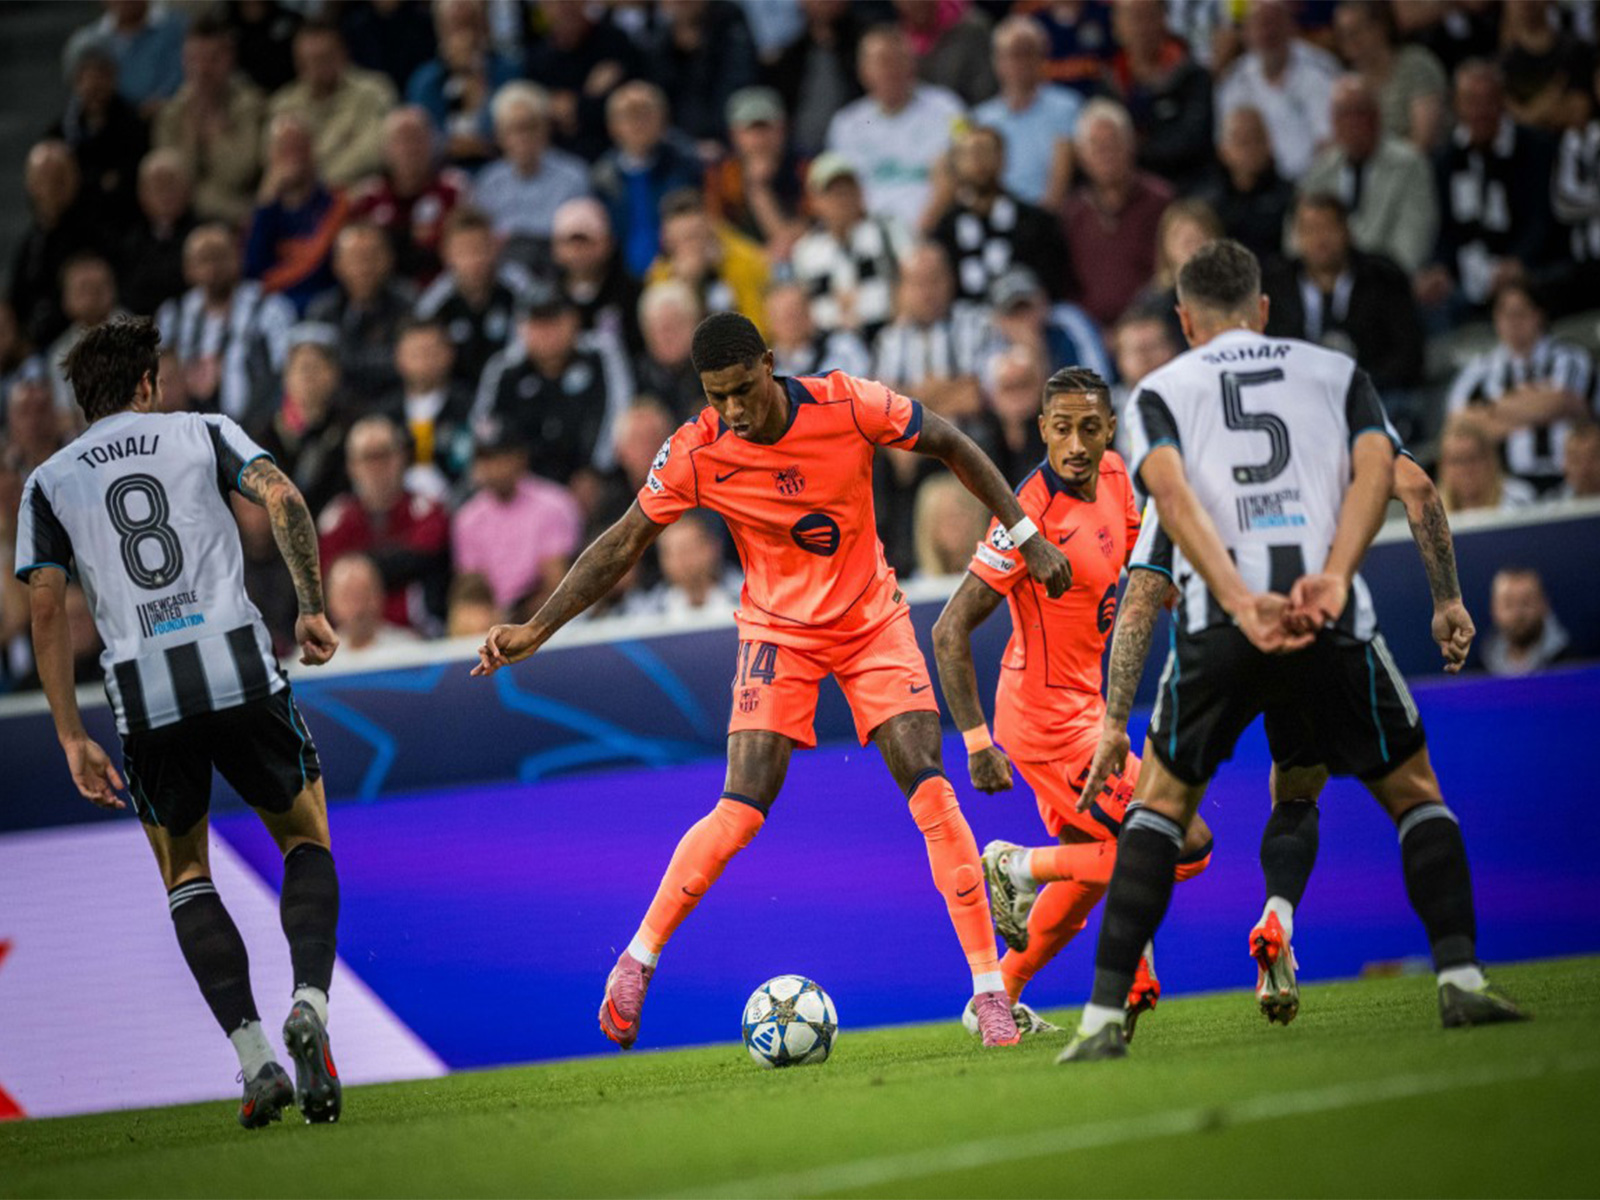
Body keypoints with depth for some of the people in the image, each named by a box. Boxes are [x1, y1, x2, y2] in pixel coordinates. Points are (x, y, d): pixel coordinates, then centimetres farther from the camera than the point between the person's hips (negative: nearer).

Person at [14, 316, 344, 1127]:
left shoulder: (48, 483, 15)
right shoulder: (204, 434, 14)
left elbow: (45, 609, 7)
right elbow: (283, 498, -4)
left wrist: (73, 740, 8)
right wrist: (312, 609, 1)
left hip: (143, 691, 1)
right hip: (239, 666, -1)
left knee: (184, 875, 18)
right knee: (306, 840, 18)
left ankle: (253, 1055, 0)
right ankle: (309, 1006, -9)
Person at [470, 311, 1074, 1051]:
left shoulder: (847, 406, -18)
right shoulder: (695, 453, -17)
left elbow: (950, 446, -3)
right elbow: (623, 545, -8)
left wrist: (1026, 536, -3)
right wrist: (535, 630, -12)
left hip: (873, 621, 1)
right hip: (779, 630, -1)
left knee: (930, 789, -13)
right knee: (741, 809, -16)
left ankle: (989, 989, -8)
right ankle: (636, 964, 2)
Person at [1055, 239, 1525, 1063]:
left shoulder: (1161, 390, 18)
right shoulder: (1336, 371, 22)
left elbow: (1172, 494, -2)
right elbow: (1375, 467, 2)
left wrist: (1244, 605, -13)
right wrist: (1332, 580, -10)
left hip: (1216, 623, 0)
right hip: (1332, 622, 0)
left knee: (1161, 803, 15)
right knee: (1415, 792, 16)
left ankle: (1103, 1016, 5)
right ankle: (1460, 978, -1)